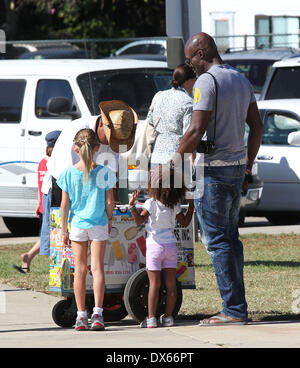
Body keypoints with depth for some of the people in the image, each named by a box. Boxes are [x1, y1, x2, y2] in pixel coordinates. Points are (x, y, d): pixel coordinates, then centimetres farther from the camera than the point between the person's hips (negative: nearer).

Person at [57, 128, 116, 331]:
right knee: (97, 267, 3)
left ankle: (81, 315, 8)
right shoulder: (104, 172, -9)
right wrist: (109, 220, 14)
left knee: (80, 269, 7)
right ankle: (98, 313, -4)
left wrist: (64, 229, 7)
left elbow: (65, 204, -3)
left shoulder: (69, 173, -7)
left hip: (77, 224, 1)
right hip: (99, 224, -1)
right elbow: (110, 202, -4)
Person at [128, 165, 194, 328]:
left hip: (154, 246, -4)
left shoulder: (151, 203, -9)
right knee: (171, 284, 6)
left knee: (154, 284, -3)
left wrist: (132, 205, -25)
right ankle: (168, 317, 9)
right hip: (171, 246, 4)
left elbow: (139, 220, -18)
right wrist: (191, 206, 24)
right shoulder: (174, 205, 4)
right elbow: (185, 222, 15)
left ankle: (151, 319, -3)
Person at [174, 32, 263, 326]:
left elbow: (196, 131, -21)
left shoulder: (206, 82, -14)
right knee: (230, 238, 13)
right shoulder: (241, 80, 13)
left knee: (217, 240, -5)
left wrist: (174, 161, -11)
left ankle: (234, 309, -7)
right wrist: (248, 165, 24)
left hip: (212, 169, -9)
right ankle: (237, 308, 12)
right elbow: (256, 127, 17)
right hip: (237, 167, 9)